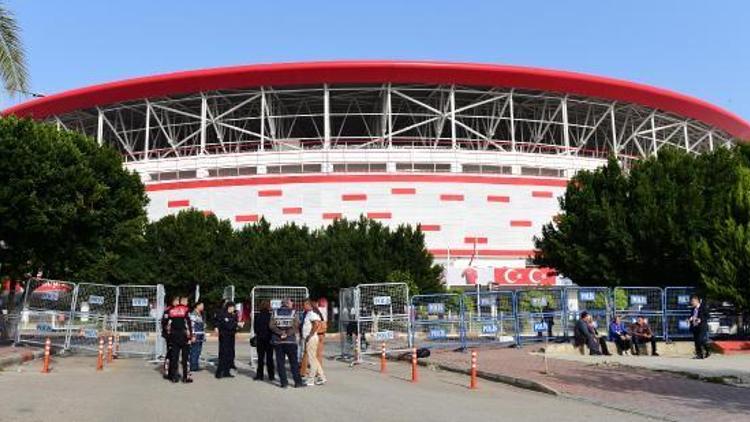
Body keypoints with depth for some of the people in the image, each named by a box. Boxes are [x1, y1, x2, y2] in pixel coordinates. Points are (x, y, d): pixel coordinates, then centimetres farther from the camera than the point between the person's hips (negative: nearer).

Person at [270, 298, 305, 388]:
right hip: (290, 341, -2)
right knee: (294, 362, 4)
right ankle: (298, 382, 5)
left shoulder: (276, 312, 6)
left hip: (277, 341, 2)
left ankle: (284, 382, 6)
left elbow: (271, 325, -4)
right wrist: (288, 334, -11)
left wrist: (280, 332, -8)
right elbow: (296, 326, -11)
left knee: (280, 362, 7)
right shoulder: (293, 313, 0)